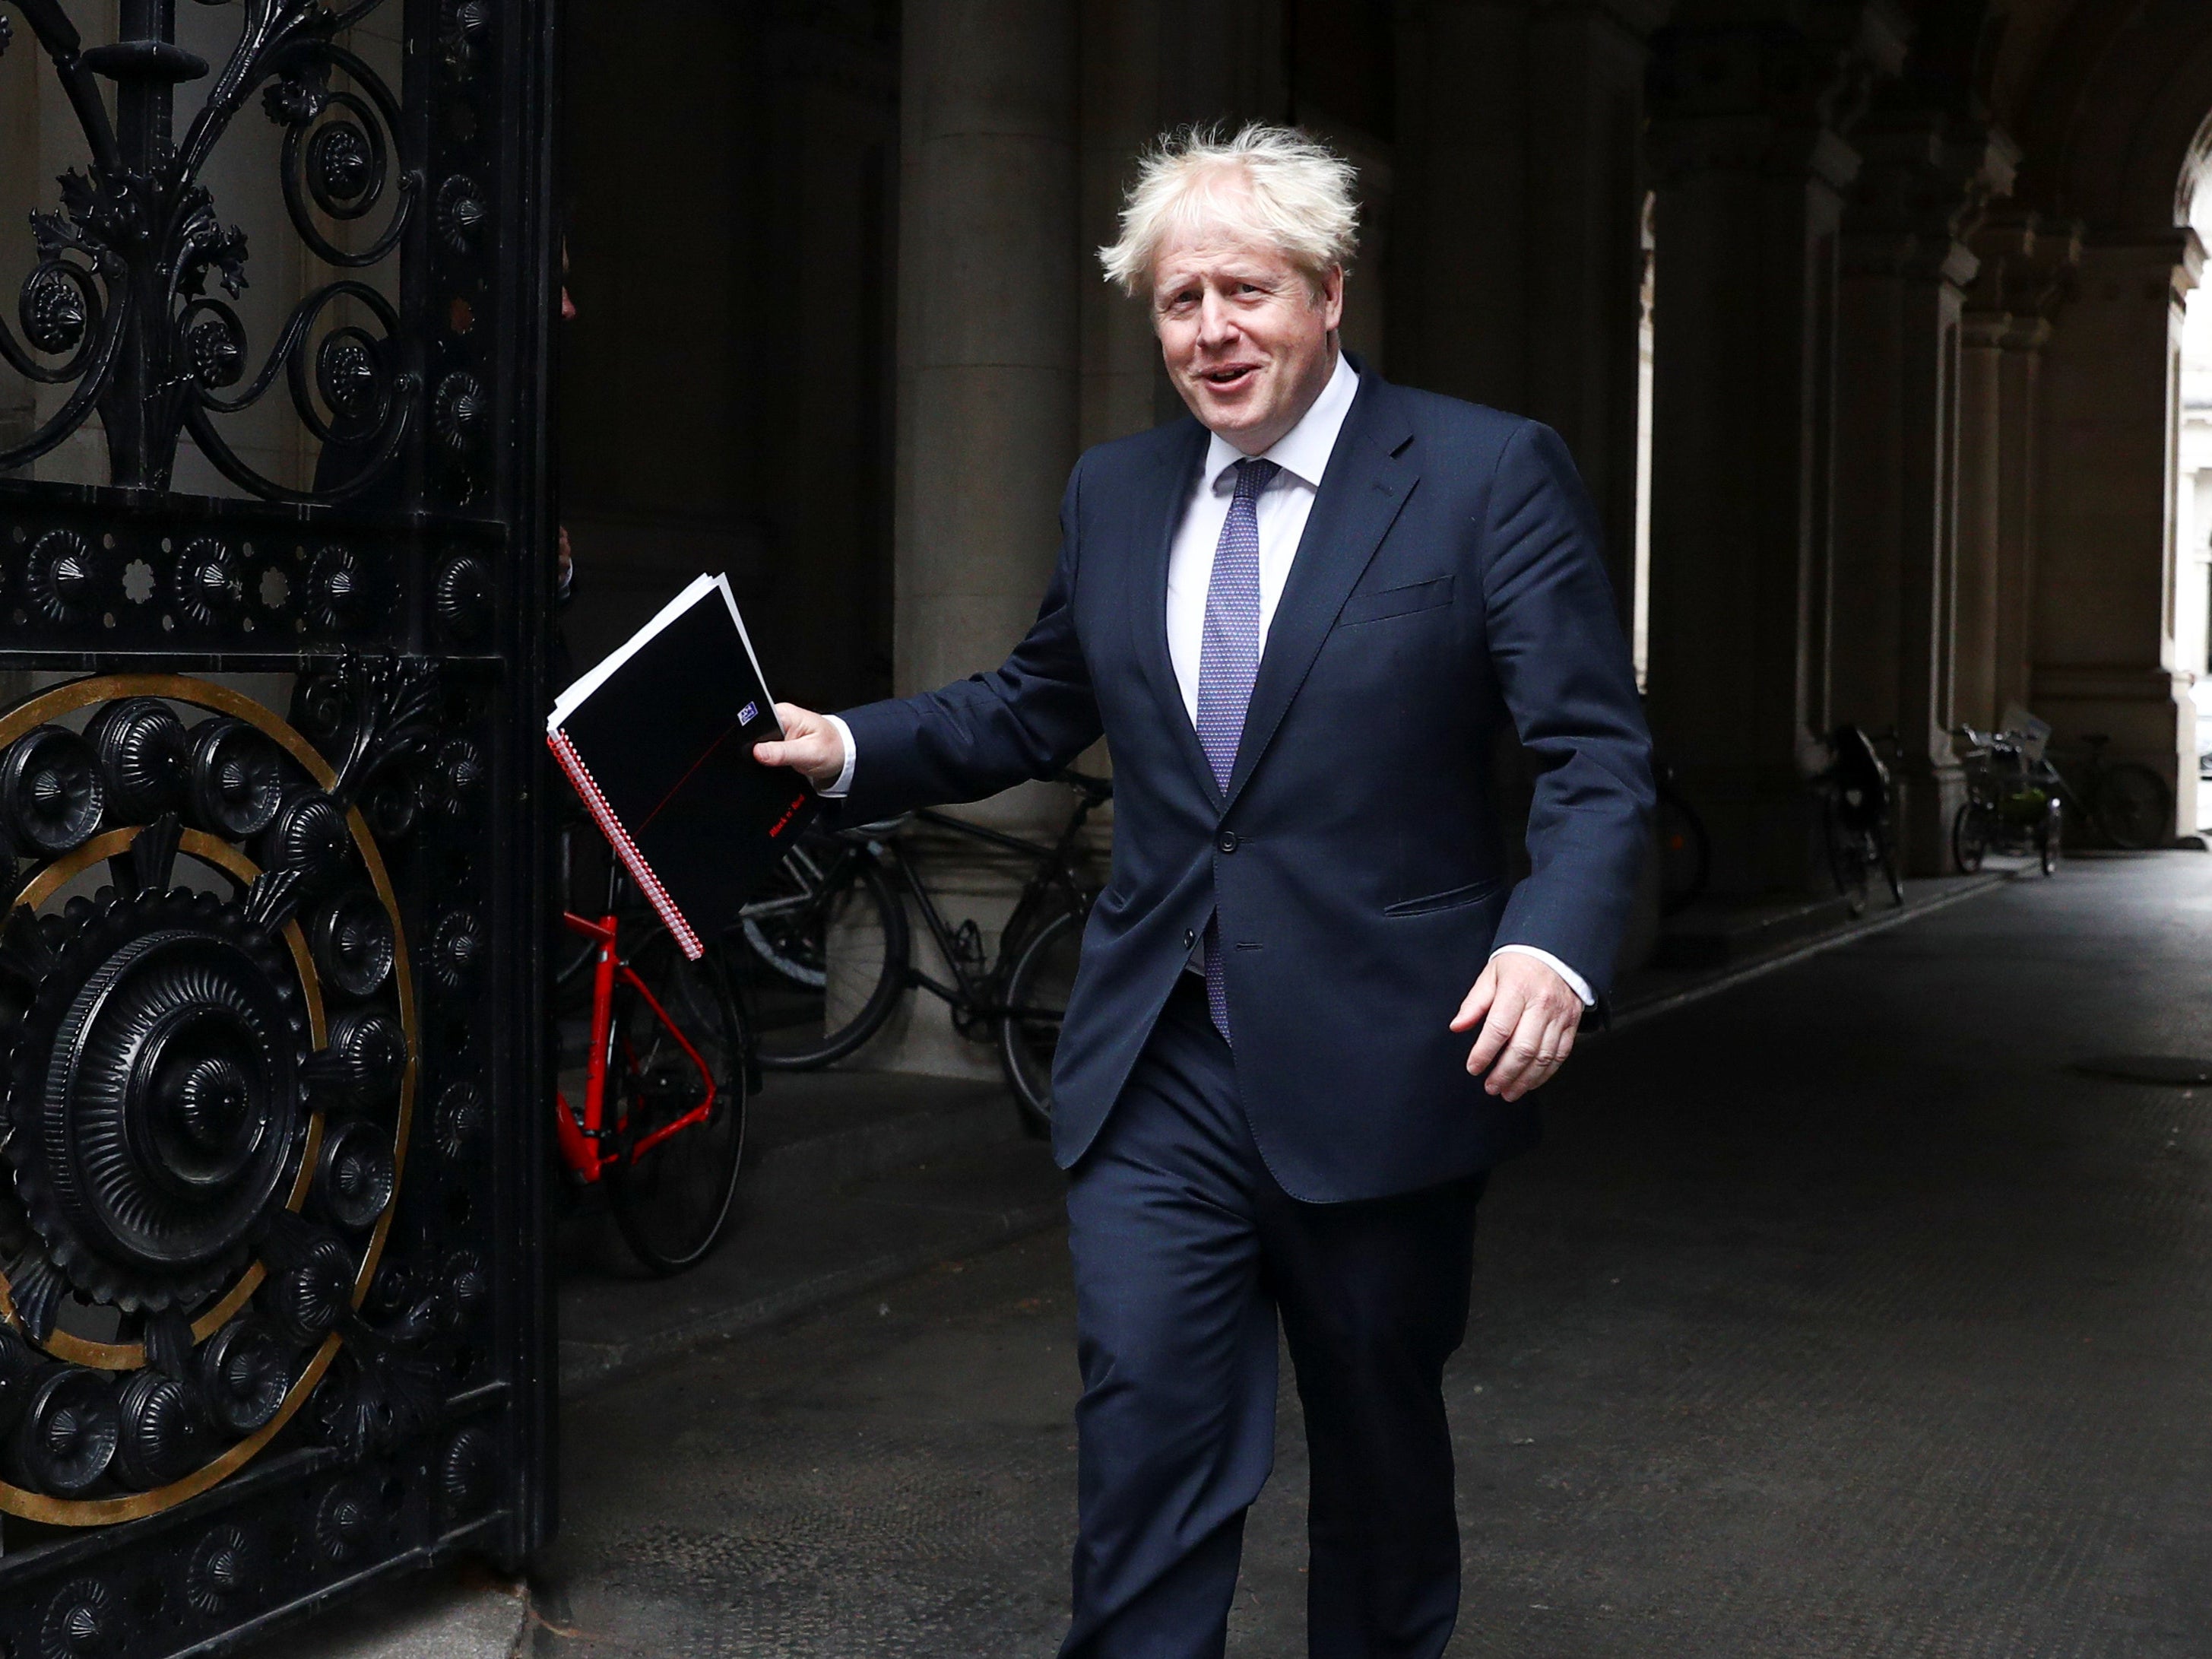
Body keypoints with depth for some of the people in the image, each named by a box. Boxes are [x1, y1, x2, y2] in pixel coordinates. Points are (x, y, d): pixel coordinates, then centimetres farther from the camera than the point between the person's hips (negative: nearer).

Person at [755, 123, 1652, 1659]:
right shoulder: (1115, 494, 10)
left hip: (1378, 1065, -3)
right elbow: (1035, 710, 20)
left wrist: (1556, 946, -28)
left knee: (1380, 1444, 15)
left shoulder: (1491, 475, -6)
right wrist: (847, 749, 6)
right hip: (1158, 1070, 3)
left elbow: (1598, 755, -11)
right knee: (1143, 1434, -2)